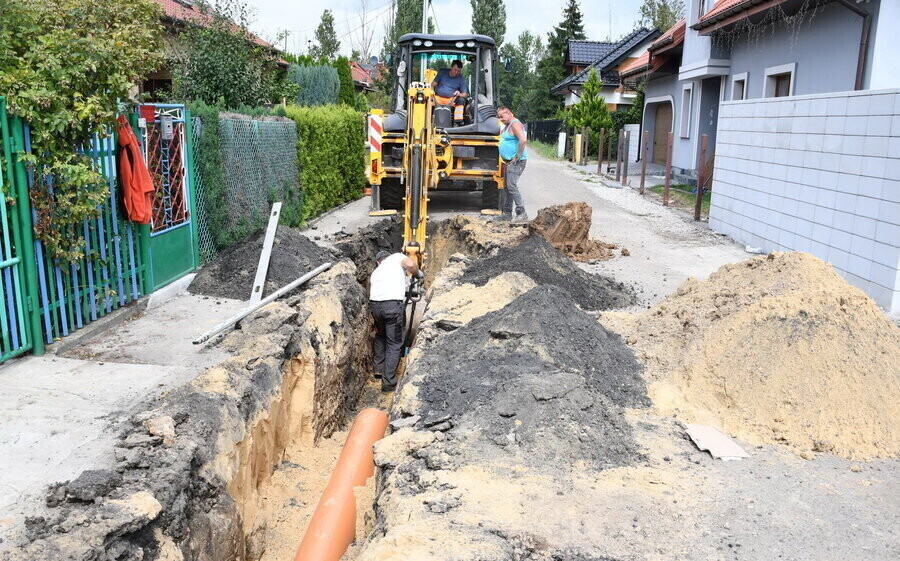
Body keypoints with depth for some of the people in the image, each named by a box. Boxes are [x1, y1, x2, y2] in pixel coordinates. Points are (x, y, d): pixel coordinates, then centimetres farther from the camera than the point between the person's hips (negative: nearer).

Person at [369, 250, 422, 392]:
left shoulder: (375, 272, 30)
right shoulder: (397, 257, 17)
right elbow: (410, 264, -6)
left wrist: (376, 325, 36)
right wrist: (418, 274, 16)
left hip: (374, 304, 5)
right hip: (393, 305, -5)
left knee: (380, 335, 31)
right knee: (394, 343, 8)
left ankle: (379, 369, 39)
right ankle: (389, 382, 9)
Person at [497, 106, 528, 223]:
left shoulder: (515, 124, -14)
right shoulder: (507, 125, 18)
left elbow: (523, 140, -27)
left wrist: (517, 157, -23)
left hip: (516, 162, -11)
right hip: (509, 162, 11)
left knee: (512, 187, -17)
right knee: (508, 187, 13)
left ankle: (522, 214, -17)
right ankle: (506, 213, 20)